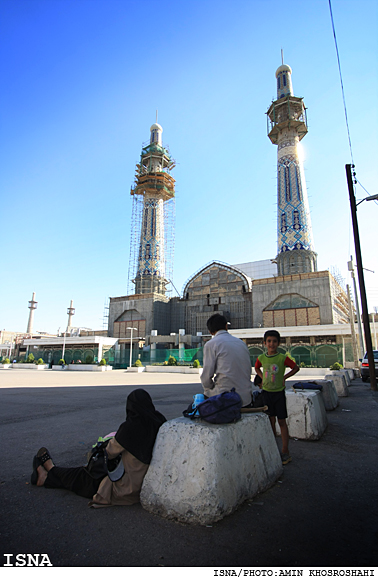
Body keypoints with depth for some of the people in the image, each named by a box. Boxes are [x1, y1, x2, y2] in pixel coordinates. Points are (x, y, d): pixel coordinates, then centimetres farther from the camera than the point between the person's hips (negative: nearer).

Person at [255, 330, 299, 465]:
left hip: (279, 392, -3)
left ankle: (285, 451, 13)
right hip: (266, 392, 3)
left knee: (281, 421, 2)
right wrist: (262, 378, 5)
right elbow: (257, 368, 19)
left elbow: (296, 368, 0)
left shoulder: (283, 358, -12)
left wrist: (284, 377, -6)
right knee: (271, 421, 12)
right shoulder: (261, 358, -2)